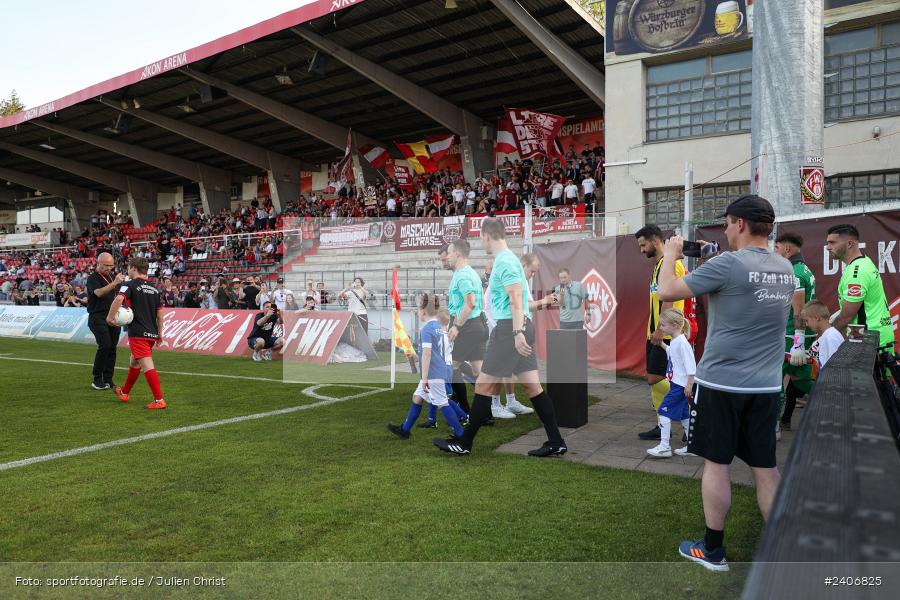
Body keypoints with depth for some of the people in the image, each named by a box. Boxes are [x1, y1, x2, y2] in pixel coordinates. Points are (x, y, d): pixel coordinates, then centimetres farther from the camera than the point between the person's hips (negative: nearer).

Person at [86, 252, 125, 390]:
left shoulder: (112, 276, 16)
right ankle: (97, 380, -5)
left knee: (112, 348, 4)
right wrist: (114, 283, -36)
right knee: (105, 346, -16)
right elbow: (99, 293, -26)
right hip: (98, 317, -7)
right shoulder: (93, 278, -6)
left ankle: (108, 380, 10)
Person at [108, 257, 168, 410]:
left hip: (138, 333, -7)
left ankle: (159, 400, -16)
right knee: (135, 362, 24)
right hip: (152, 333, 7)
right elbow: (160, 314, 13)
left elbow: (119, 299, -26)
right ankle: (124, 393, 39)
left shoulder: (130, 285, -5)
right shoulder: (154, 289, 14)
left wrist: (110, 317, -14)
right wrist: (160, 334, 19)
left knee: (147, 365, -11)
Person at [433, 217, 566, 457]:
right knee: (532, 386, 9)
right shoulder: (508, 259, 18)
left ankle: (464, 443, 8)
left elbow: (516, 299, -21)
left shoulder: (504, 261, -12)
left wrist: (517, 333, -26)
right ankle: (556, 442, 11)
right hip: (520, 328, 10)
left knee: (483, 386, -2)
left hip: (510, 328, -10)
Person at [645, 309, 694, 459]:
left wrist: (689, 385, -22)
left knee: (664, 411, -9)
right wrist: (661, 344, 21)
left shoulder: (682, 343, -19)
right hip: (676, 383, 10)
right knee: (683, 415, 15)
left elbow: (690, 366, -22)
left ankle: (664, 447, -6)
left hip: (681, 386, -10)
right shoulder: (674, 342, 9)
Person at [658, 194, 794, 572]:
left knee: (717, 463, 5)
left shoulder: (728, 264, -16)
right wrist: (706, 262, 18)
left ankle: (713, 550, 16)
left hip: (722, 382, -6)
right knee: (766, 467, 13)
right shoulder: (785, 269, 7)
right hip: (766, 385, 6)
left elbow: (667, 292, -13)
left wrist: (671, 254, 2)